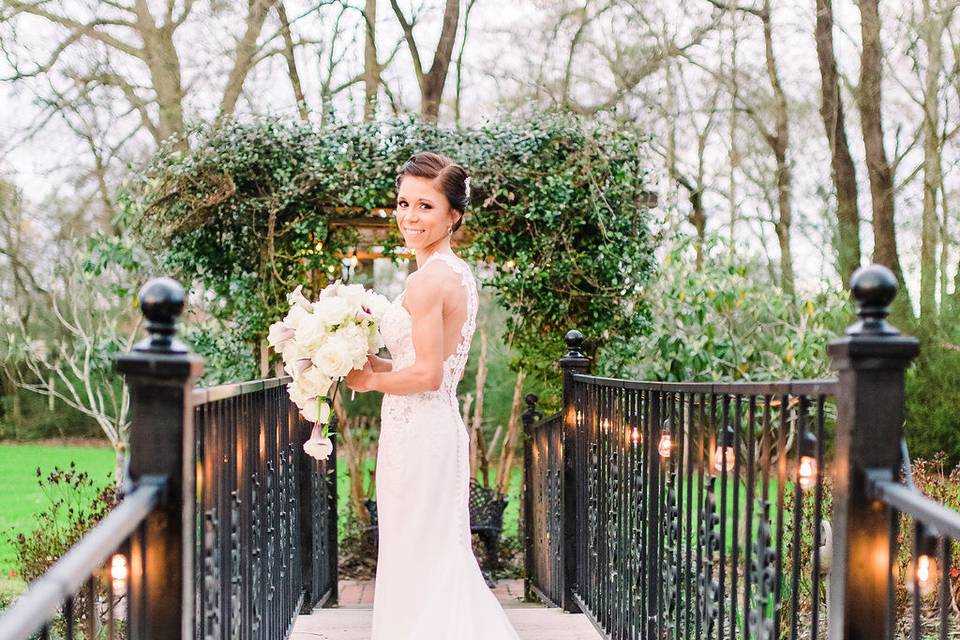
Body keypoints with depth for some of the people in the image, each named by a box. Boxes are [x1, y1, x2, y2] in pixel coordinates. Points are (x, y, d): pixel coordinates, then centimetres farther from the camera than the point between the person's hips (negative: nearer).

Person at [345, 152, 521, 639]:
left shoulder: (427, 279, -17)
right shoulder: (458, 273, 12)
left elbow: (427, 375, -20)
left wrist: (368, 380, -6)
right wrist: (372, 361, 9)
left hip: (417, 431, -10)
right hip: (441, 426, 10)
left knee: (415, 566, 1)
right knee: (443, 563, 16)